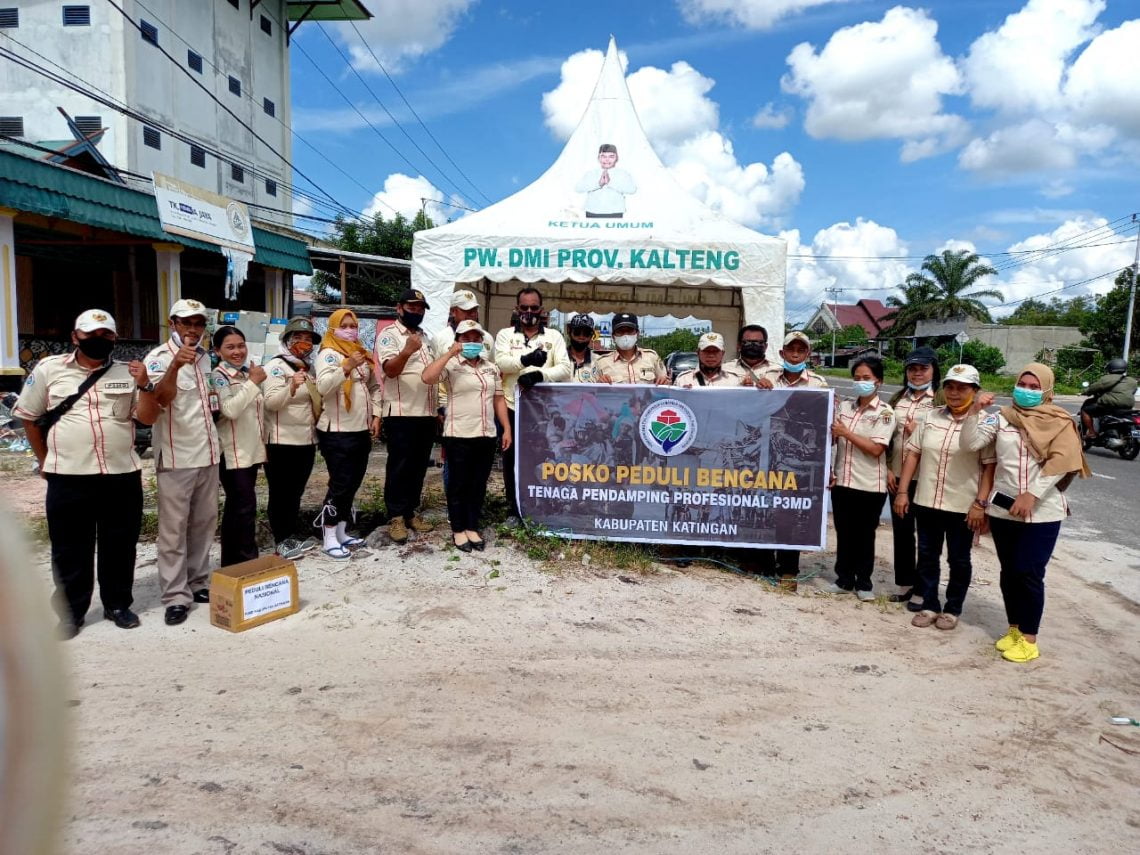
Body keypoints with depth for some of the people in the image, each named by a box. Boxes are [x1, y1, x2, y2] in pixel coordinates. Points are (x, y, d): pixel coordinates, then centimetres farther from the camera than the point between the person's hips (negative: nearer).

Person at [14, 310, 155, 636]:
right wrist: (45, 460, 9)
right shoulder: (48, 369, 2)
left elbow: (148, 418, 2)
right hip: (68, 477, -1)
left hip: (122, 475, 1)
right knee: (70, 550, 8)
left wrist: (144, 386, -14)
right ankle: (70, 612, 21)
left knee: (119, 547, 11)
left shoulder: (127, 373, 5)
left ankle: (118, 604, 26)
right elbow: (29, 418, 10)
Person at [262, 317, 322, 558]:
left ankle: (291, 536, 24)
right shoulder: (276, 366, -8)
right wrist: (291, 387, -38)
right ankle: (282, 541, 7)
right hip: (282, 442, -8)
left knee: (296, 492, 14)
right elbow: (270, 401, -23)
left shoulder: (308, 368, 16)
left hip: (306, 440, 8)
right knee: (280, 493, 1)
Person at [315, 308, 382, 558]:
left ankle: (341, 532, 23)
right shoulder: (328, 354, -7)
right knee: (340, 484, -6)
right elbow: (323, 387, -23)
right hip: (337, 433, -7)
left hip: (361, 430, 7)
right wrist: (347, 366, -34)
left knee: (353, 483, 12)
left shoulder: (362, 353, 14)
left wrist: (375, 415, 8)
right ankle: (329, 539, 3)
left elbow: (374, 387, 19)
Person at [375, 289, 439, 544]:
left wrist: (438, 407, 16)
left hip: (427, 412, 7)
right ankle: (395, 517, 5)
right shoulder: (389, 335, -4)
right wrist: (407, 351, -37)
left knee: (419, 466, 11)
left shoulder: (426, 336, 19)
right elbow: (390, 370, -18)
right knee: (399, 466, -2)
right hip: (401, 413, -7)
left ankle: (410, 512, 20)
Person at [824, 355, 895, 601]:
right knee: (843, 533, 11)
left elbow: (876, 449, -16)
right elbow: (832, 439, 11)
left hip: (870, 486, -4)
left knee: (865, 535, 7)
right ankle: (844, 579, 23)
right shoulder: (844, 406, 6)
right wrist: (830, 470, 1)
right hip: (842, 481, 4)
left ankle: (863, 583, 20)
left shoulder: (885, 413, -7)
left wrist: (847, 433, -17)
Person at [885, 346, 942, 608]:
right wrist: (888, 469, 2)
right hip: (897, 475, 5)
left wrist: (920, 433, -15)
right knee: (901, 530, 13)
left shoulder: (942, 400, -5)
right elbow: (886, 437, 10)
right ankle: (904, 583, 27)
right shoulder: (897, 398, 10)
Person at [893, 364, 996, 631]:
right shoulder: (931, 417, 5)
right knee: (927, 556, 13)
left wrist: (980, 503, -16)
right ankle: (929, 606, 26)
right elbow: (913, 453, 7)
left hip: (962, 506, -4)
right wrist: (902, 491, 2)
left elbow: (990, 466, -11)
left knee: (958, 560, 11)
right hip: (926, 501, 4)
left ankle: (952, 609, 26)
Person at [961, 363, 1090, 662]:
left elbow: (1060, 463, -13)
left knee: (1029, 574, -1)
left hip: (1042, 512, -3)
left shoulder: (1060, 422, -2)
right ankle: (1014, 629, 26)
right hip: (1003, 509, 3)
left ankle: (1029, 638, 11)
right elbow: (971, 443, -7)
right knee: (1009, 572, 12)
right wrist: (974, 411, -20)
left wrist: (1032, 495, -21)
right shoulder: (1001, 418, 3)